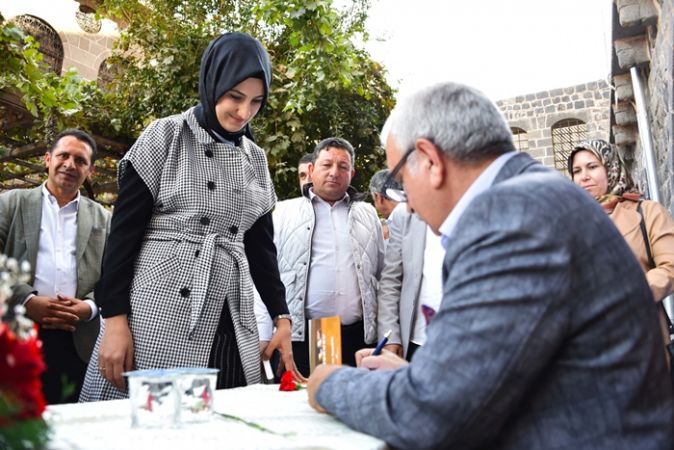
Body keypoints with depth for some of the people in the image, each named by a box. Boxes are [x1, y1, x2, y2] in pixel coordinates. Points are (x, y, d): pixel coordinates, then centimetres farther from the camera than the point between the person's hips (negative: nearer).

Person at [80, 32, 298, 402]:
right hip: (158, 314, -4)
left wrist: (281, 316, 8)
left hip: (231, 326, 4)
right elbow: (124, 229, -4)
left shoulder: (255, 159, 13)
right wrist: (114, 317, -11)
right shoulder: (166, 136, -1)